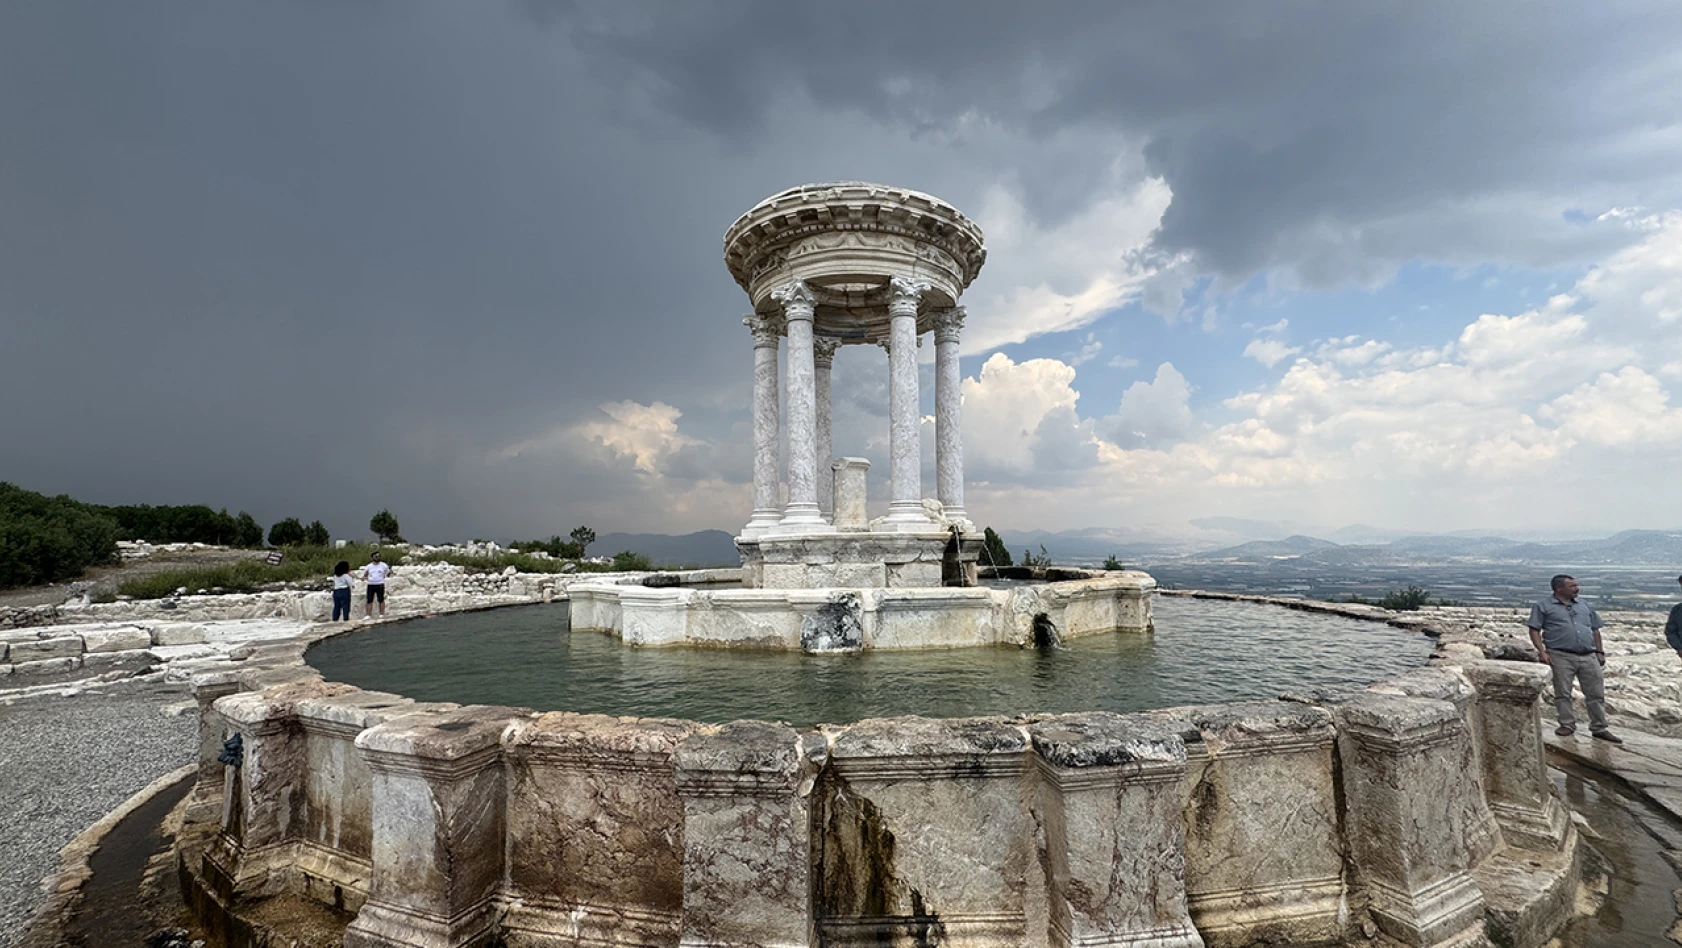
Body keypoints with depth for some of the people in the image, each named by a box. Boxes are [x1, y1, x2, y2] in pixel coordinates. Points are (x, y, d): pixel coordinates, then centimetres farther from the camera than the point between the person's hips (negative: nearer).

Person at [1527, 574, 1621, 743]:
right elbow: (1534, 630, -3)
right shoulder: (1543, 607, 2)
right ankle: (1567, 725, 10)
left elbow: (1595, 630, 23)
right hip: (1561, 656, -5)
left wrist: (1600, 652, 13)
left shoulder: (1584, 606, 20)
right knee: (1562, 693, 0)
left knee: (1596, 693, 4)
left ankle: (1599, 728, 13)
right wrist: (1542, 651, -12)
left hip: (1588, 656, 5)